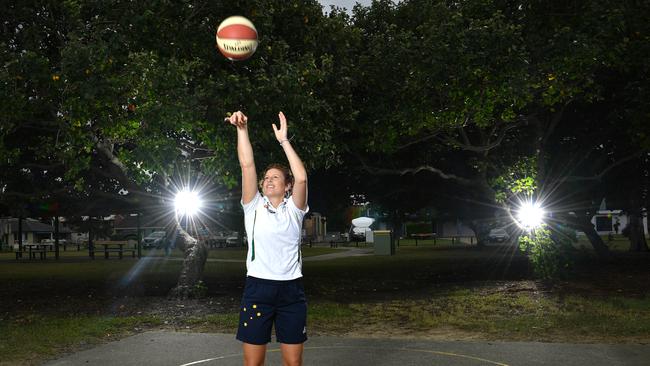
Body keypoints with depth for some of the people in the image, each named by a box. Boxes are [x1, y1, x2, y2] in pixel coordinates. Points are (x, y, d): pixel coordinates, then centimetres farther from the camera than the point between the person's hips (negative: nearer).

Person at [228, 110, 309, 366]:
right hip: (257, 287, 0)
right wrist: (242, 129, -10)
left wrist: (283, 140, -10)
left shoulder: (293, 209, 6)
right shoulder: (254, 207, 7)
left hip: (291, 289, 0)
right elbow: (247, 166, -3)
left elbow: (301, 178, -11)